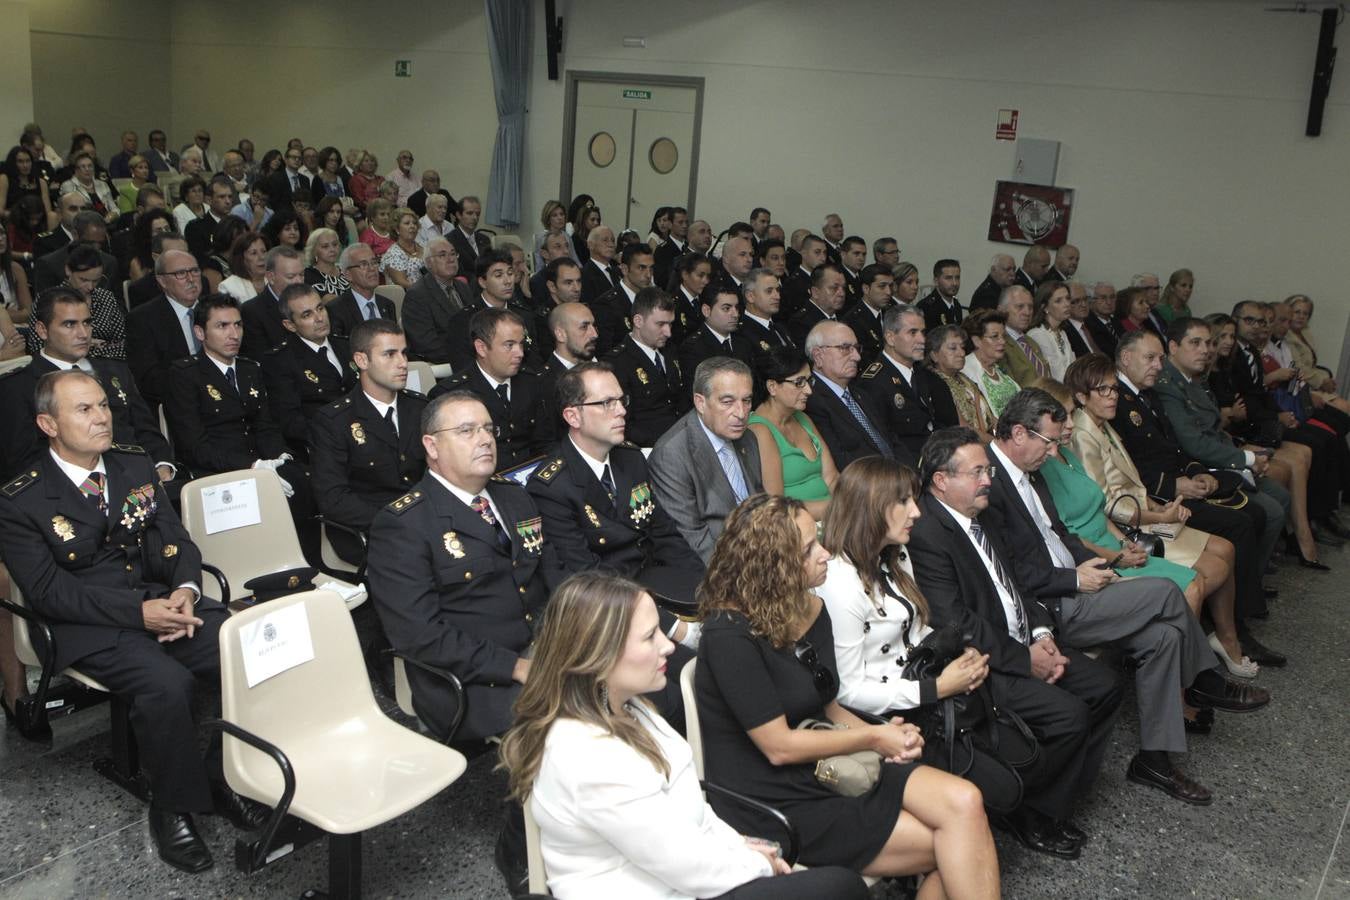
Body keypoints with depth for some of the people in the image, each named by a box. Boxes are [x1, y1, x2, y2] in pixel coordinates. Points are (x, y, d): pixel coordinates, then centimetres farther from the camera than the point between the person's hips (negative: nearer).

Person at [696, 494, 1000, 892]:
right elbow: (778, 746, -19)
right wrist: (873, 737, -10)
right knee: (951, 847, -13)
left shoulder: (812, 609, 4)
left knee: (963, 802, -14)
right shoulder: (730, 636, -22)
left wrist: (882, 735, -6)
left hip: (827, 767, 7)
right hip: (775, 804, -7)